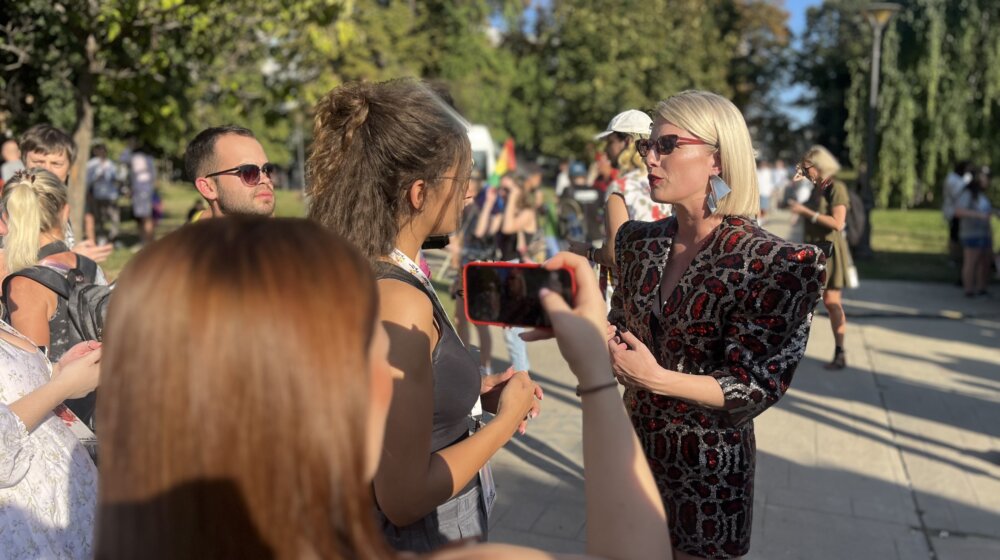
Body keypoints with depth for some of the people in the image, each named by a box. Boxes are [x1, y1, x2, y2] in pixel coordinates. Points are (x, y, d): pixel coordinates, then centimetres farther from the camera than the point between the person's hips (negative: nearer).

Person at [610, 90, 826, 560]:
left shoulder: (775, 264, -19)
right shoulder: (637, 241, -1)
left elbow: (755, 387, -19)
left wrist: (658, 380, -32)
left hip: (710, 467, -5)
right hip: (634, 446, 5)